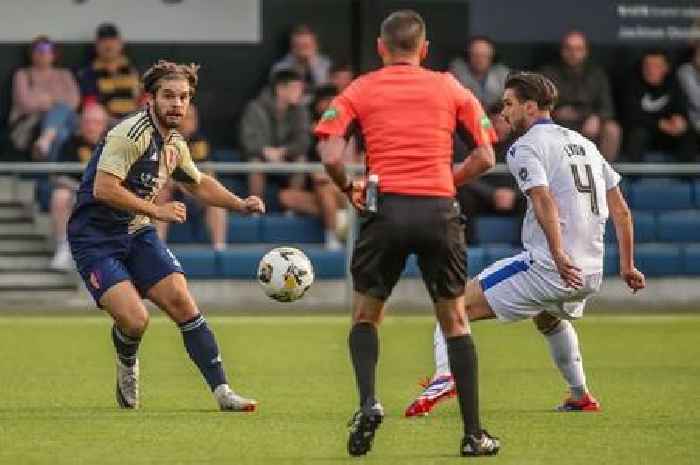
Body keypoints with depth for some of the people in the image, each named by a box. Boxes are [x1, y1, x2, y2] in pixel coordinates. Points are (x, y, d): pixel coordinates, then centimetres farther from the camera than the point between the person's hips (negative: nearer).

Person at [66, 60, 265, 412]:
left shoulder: (174, 144, 8)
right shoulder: (131, 133, -19)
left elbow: (199, 184, 27)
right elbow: (103, 189, -27)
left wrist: (240, 204, 13)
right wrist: (156, 210, -24)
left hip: (137, 233, 7)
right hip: (95, 238, -7)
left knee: (183, 304, -8)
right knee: (134, 319, -20)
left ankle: (221, 391, -5)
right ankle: (127, 364, 16)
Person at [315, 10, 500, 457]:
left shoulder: (360, 90, 8)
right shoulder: (451, 88, 12)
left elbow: (331, 157, -4)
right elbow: (485, 157, 7)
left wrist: (349, 188, 15)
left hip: (386, 208, -1)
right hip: (439, 211, 1)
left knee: (365, 315, 16)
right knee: (455, 319, 12)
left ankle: (368, 403, -8)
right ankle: (474, 433, 9)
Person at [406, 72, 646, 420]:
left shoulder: (525, 147, -4)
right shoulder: (584, 144, 20)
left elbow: (544, 201, -21)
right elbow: (621, 211, 18)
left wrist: (559, 257, -30)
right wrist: (627, 266, 21)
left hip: (547, 266, -8)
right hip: (591, 273, 8)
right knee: (549, 318, 39)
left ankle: (444, 374, -31)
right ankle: (581, 396, 40)